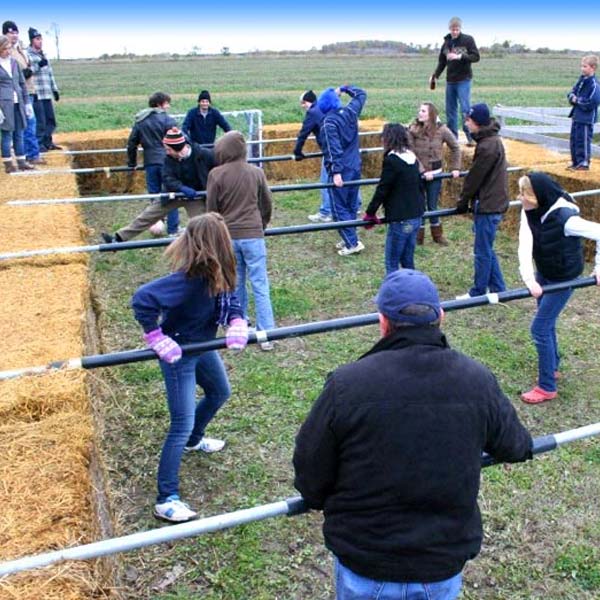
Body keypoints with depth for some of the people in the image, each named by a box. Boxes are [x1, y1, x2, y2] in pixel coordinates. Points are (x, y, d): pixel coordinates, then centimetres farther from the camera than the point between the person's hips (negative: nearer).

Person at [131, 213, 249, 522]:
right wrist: (158, 339, -32)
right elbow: (142, 300, -40)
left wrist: (237, 325, -19)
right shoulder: (188, 279, -36)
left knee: (220, 393, 30)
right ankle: (166, 499, 5)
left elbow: (230, 301, 2)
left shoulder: (218, 273, -11)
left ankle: (194, 439, 57)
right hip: (179, 354, -9)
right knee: (182, 425, -6)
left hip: (203, 347, 9)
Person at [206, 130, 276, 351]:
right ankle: (266, 333, -1)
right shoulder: (256, 172, -1)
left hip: (228, 236, 0)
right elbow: (267, 204, 8)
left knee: (236, 282, 16)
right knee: (260, 285, 1)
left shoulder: (216, 174, -8)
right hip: (253, 235, 0)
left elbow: (211, 207, -2)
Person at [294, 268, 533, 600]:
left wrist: (322, 502, 12)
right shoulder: (478, 381, -12)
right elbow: (514, 445, 6)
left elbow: (309, 471, -11)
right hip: (445, 567, 2)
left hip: (363, 564, -2)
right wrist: (523, 445, 31)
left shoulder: (346, 385, -22)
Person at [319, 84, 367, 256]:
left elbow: (333, 150, -23)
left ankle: (353, 243, -4)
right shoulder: (350, 111, 4)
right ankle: (349, 239, 24)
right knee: (351, 206, 16)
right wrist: (344, 89, 27)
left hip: (341, 170, -7)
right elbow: (361, 94, 24)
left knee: (339, 208, -1)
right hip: (355, 167, 7)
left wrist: (336, 172, -26)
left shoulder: (329, 122, -15)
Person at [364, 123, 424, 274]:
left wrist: (370, 212, 0)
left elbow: (382, 190, -12)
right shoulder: (412, 158, 9)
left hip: (400, 219, -8)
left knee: (391, 263, 0)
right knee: (407, 260, 17)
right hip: (416, 217, 8)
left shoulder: (391, 160, -15)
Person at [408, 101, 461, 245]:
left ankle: (437, 235, 30)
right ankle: (418, 237, 21)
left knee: (432, 206, 12)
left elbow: (455, 147, 3)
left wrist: (455, 168, 0)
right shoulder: (412, 130, -12)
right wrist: (423, 172, -19)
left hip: (434, 174, 1)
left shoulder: (441, 130, -9)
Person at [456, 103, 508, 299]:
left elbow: (475, 177, -16)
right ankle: (498, 289, 24)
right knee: (487, 250, 17)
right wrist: (467, 201, 15)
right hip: (492, 203, 10)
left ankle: (478, 293, 10)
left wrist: (463, 201, -4)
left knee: (482, 251, 0)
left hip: (488, 206, -10)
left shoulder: (488, 145, -20)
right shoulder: (491, 140, 12)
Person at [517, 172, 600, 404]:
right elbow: (524, 245, -22)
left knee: (540, 328, -6)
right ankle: (552, 367, 43)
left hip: (563, 278, -7)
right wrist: (529, 278, -34)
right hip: (543, 274, 7)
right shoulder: (530, 212, -12)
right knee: (547, 324, 20)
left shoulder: (564, 218, -32)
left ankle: (547, 387, 7)